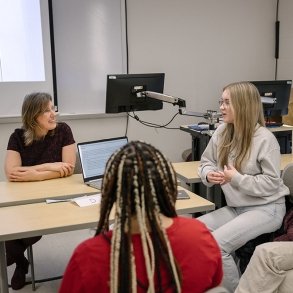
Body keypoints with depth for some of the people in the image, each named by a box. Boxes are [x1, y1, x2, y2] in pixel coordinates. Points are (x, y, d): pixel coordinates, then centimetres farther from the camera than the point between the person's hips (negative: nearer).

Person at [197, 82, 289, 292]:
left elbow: (271, 183, -16)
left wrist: (236, 178, -24)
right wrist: (209, 174, -14)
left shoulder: (265, 139, -17)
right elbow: (206, 162, 9)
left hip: (266, 208, -7)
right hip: (235, 207, 7)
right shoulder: (222, 132, 0)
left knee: (216, 244, -25)